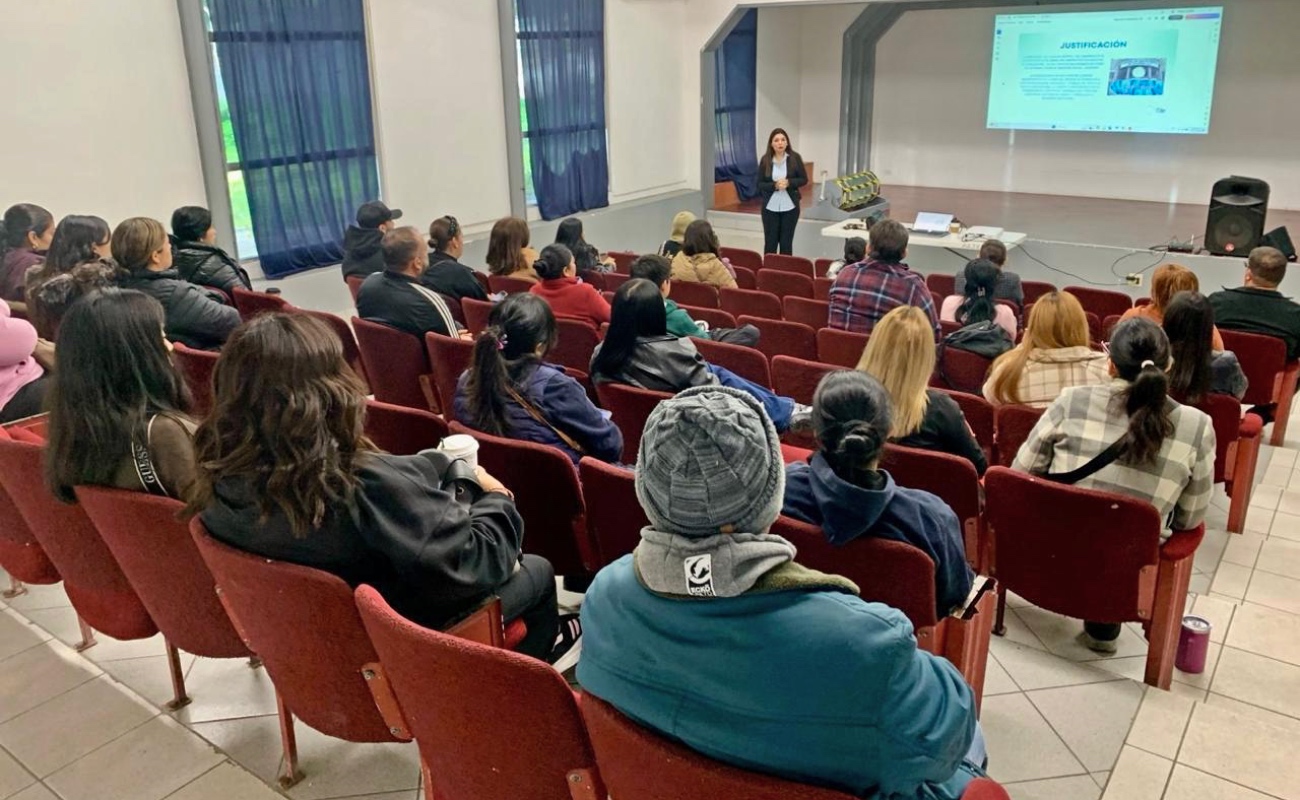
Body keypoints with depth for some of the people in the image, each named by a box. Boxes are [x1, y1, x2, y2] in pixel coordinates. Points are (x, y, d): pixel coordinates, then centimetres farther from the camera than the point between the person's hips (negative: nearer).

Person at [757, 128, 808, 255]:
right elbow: (760, 184, -2)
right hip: (770, 207, 0)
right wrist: (774, 185, -20)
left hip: (790, 207, 0)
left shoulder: (795, 158, -4)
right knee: (770, 242, 3)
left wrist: (788, 183, -17)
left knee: (786, 243, 6)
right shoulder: (765, 160, -4)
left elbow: (804, 179, 0)